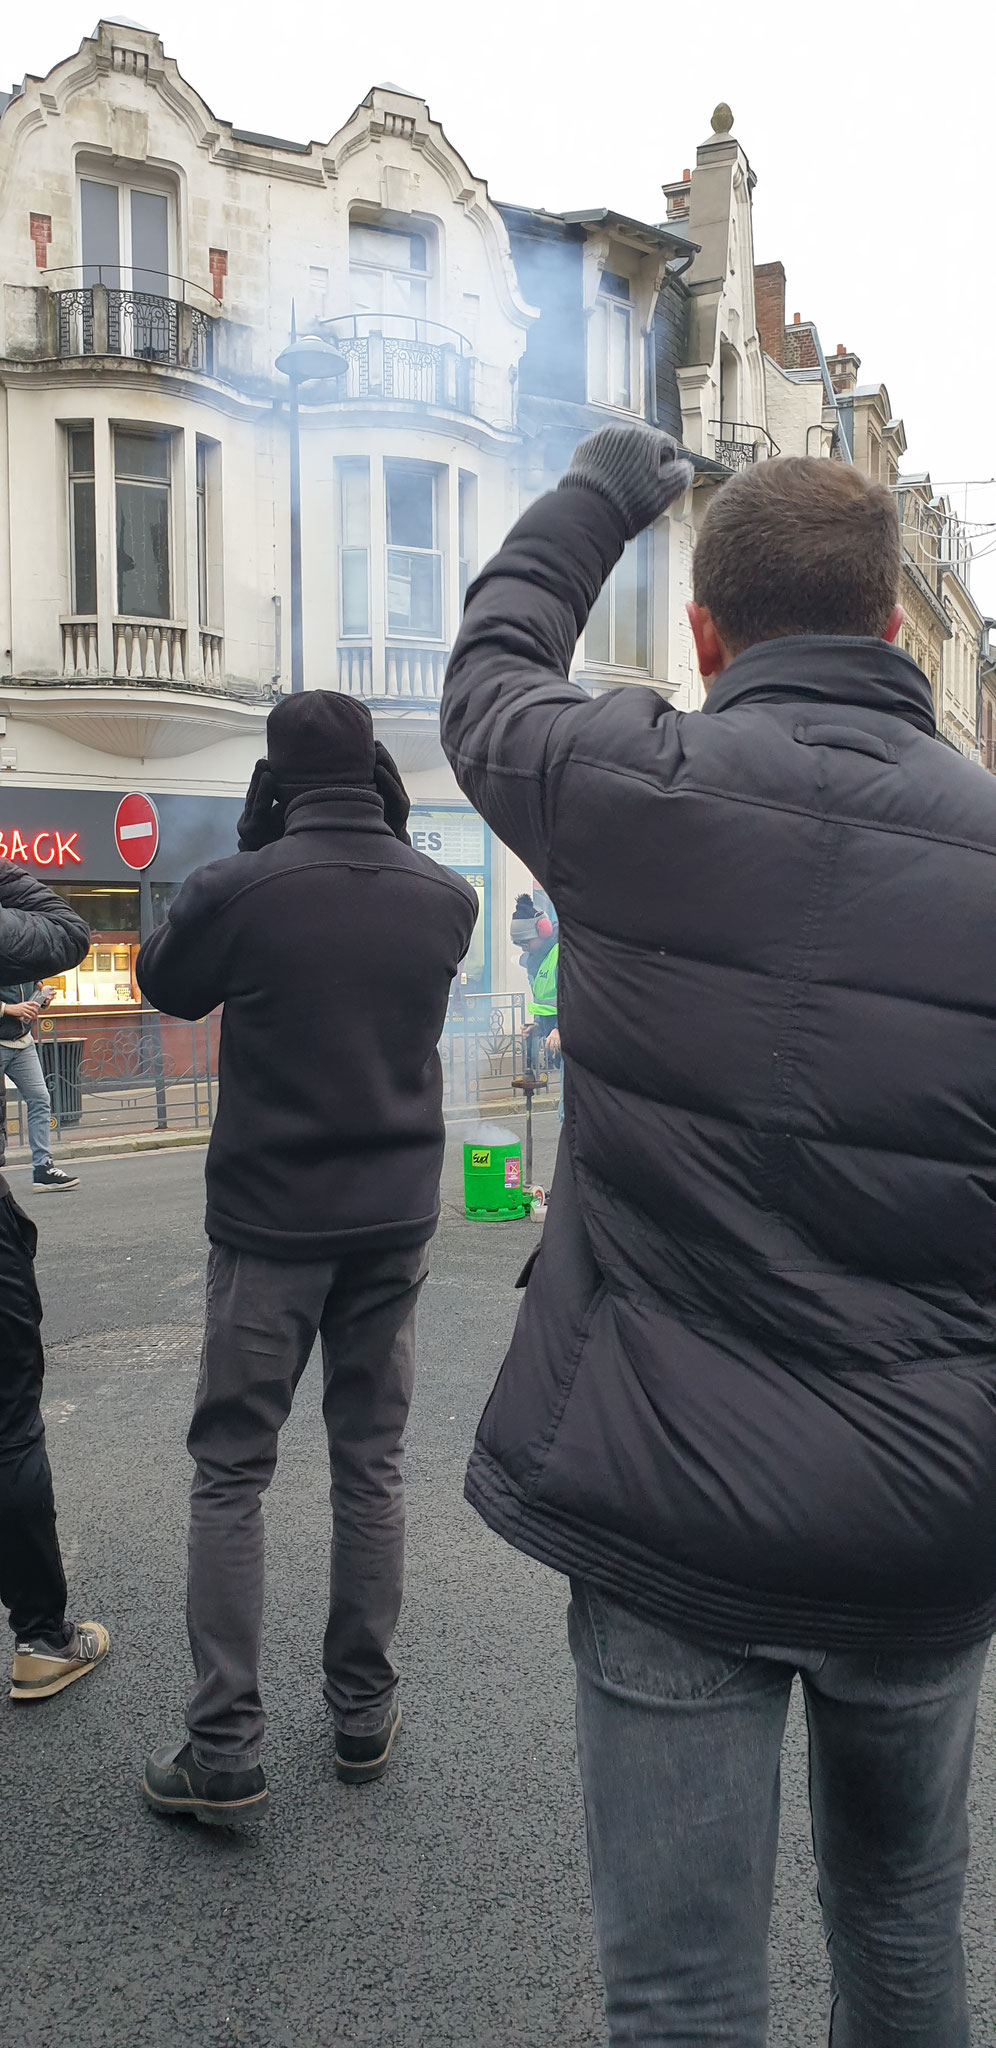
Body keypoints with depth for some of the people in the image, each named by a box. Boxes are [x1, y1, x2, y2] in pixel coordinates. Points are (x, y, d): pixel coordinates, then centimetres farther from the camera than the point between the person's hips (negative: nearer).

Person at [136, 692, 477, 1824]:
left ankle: (223, 1749, 11)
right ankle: (364, 1712, 25)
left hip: (269, 1220, -3)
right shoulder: (445, 898, -3)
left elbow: (164, 984, 5)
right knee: (372, 1463, 14)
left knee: (229, 1472, 8)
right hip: (396, 1219, 4)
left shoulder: (237, 889, -14)